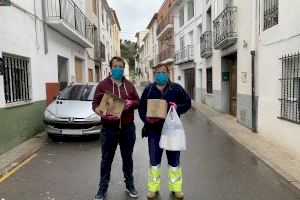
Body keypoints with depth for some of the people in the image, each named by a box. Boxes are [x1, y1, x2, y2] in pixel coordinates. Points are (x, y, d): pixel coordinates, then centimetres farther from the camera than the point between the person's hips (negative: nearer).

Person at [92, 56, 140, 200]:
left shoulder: (129, 85, 8)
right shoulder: (103, 85, -1)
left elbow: (138, 101, 13)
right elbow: (95, 104, -5)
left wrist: (131, 103, -10)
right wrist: (103, 114, -24)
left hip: (127, 128, 3)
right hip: (109, 128, -2)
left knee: (127, 158, 15)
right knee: (106, 159, 9)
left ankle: (129, 184, 32)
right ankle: (103, 187, 25)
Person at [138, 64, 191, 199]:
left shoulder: (176, 88, 1)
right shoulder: (148, 90, 5)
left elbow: (187, 103, 4)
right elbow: (141, 108, 5)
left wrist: (178, 107, -17)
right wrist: (146, 118, -15)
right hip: (154, 130, 1)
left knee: (174, 160, 11)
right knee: (154, 160, 10)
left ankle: (176, 188, 29)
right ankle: (153, 188, 28)